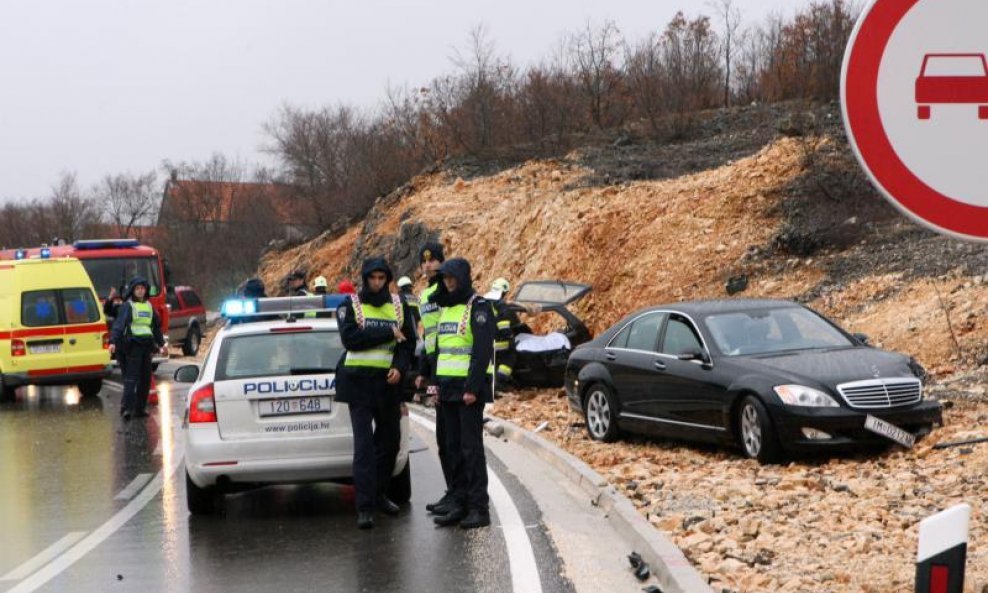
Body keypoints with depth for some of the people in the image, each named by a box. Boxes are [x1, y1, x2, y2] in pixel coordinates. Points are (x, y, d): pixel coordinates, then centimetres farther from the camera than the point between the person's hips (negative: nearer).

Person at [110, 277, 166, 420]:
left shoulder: (149, 306, 17)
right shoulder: (127, 306, -3)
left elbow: (156, 326, 26)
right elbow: (119, 324, -15)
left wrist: (161, 344, 26)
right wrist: (113, 342, -28)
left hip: (147, 344, 7)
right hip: (133, 345, -7)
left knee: (146, 378, 7)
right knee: (131, 377, -13)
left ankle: (140, 408, 13)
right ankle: (126, 407, -18)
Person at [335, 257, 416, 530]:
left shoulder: (398, 305, 10)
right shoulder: (350, 305, -1)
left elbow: (408, 341, 10)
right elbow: (350, 338, -15)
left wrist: (399, 367, -9)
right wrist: (388, 333, -15)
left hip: (388, 381, 4)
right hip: (359, 381, -4)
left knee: (390, 440, 13)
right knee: (364, 444, -9)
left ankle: (378, 493, 32)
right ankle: (365, 507, -11)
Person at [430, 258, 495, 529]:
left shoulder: (478, 307, -9)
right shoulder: (445, 307, 17)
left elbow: (483, 351, -16)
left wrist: (473, 388, -21)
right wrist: (437, 383, 14)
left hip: (469, 389, -8)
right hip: (448, 388, 8)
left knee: (471, 447, -7)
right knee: (453, 448, 9)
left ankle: (479, 507, -5)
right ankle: (458, 503, 14)